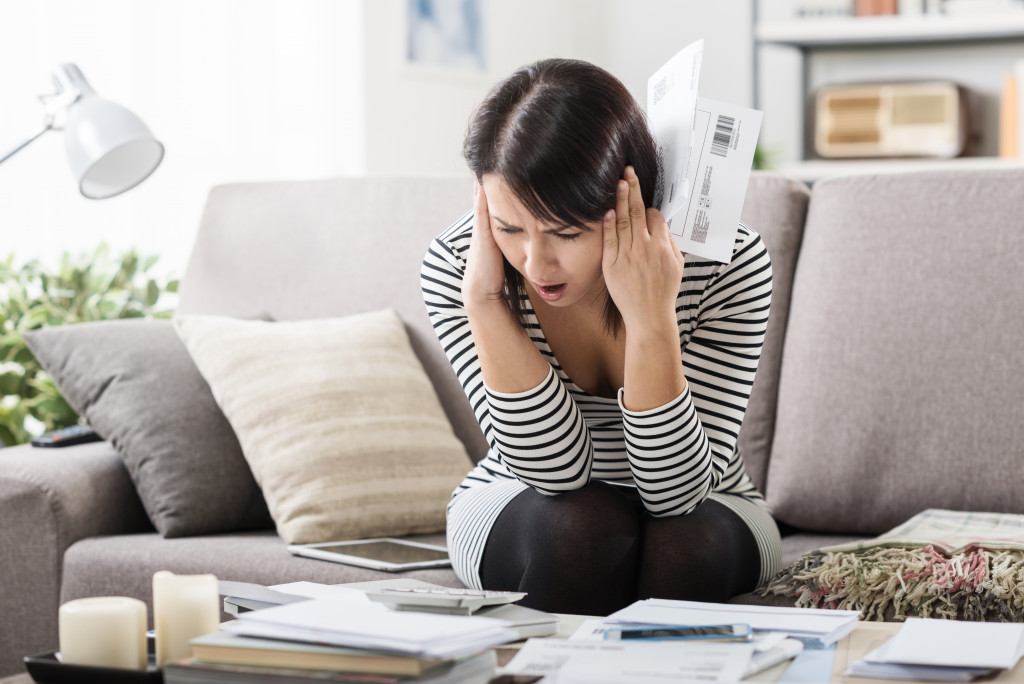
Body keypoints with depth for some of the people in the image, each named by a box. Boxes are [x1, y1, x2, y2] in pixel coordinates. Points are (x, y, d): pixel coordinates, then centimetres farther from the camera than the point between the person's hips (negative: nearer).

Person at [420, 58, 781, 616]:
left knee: (682, 542, -32)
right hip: (516, 511, 0)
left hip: (701, 515, 0)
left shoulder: (730, 266, -25)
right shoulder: (453, 266, -22)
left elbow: (676, 491, -27)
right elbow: (556, 469, -27)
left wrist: (651, 320, -39)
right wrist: (483, 298, -36)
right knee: (577, 524, -32)